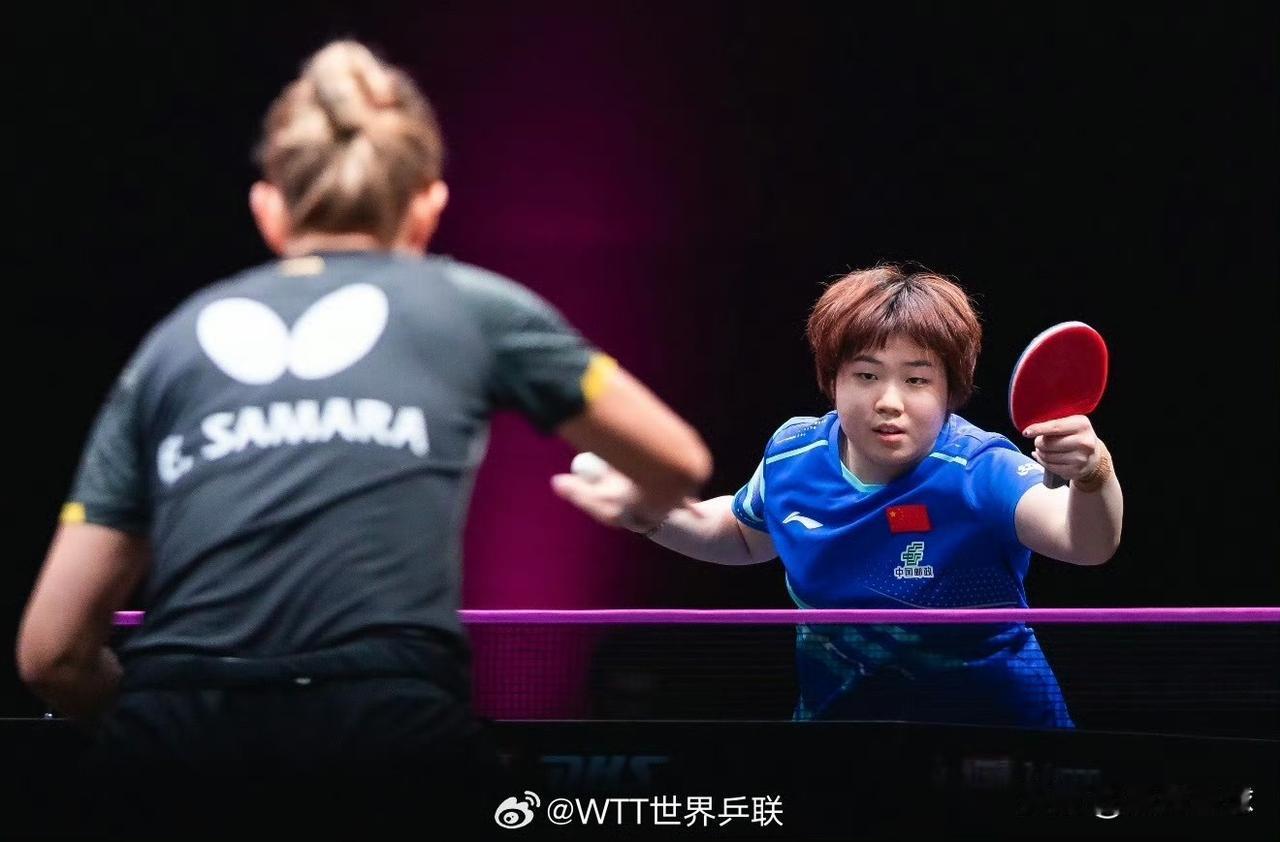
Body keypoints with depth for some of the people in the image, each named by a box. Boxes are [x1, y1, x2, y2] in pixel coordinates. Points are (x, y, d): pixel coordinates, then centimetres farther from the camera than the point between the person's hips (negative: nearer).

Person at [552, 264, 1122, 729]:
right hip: (831, 710, 4)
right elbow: (743, 534, 15)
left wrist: (1091, 476, -67)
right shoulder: (792, 455, -10)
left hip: (989, 714, -4)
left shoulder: (980, 474, -26)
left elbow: (1086, 543, -46)